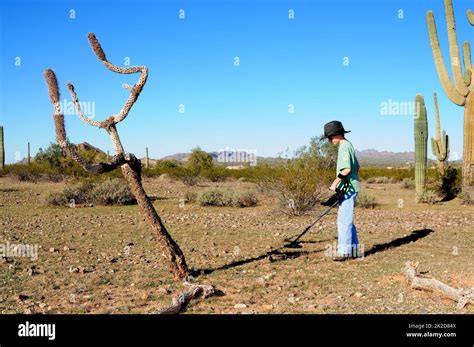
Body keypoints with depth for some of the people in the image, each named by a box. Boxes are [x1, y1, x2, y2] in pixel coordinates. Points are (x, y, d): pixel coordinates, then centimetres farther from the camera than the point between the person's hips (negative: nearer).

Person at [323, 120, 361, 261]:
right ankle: (354, 250, 22)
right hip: (350, 188, 11)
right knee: (348, 220, 15)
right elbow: (356, 167, 23)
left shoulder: (344, 147, -14)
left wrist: (335, 182, -16)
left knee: (344, 220, -9)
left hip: (348, 189, -11)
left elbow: (346, 169, -24)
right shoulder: (348, 145, 17)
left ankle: (344, 251, -7)